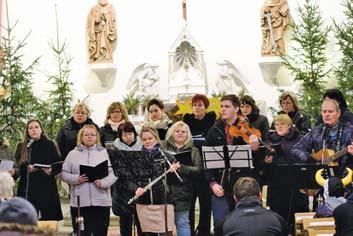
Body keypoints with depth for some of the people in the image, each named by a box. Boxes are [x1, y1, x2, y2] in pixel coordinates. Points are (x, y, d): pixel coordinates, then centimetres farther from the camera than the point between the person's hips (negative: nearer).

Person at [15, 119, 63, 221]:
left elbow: (58, 165, 3)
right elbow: (18, 167, 9)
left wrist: (51, 170, -17)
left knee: (48, 219, -8)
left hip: (46, 189, -1)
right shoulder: (21, 147, 12)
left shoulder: (50, 145, 7)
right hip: (27, 189, 1)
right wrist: (27, 169, -11)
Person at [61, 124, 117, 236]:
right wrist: (77, 179, -12)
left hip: (101, 201, 0)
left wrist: (102, 183, -15)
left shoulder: (104, 152, 10)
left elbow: (112, 174, 3)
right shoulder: (73, 154, 10)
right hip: (79, 202, 0)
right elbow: (64, 174, 6)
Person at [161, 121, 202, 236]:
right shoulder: (163, 146, 10)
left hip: (182, 192, 0)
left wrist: (180, 168, -17)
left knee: (182, 222, 0)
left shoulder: (193, 151, 11)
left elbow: (198, 170, -1)